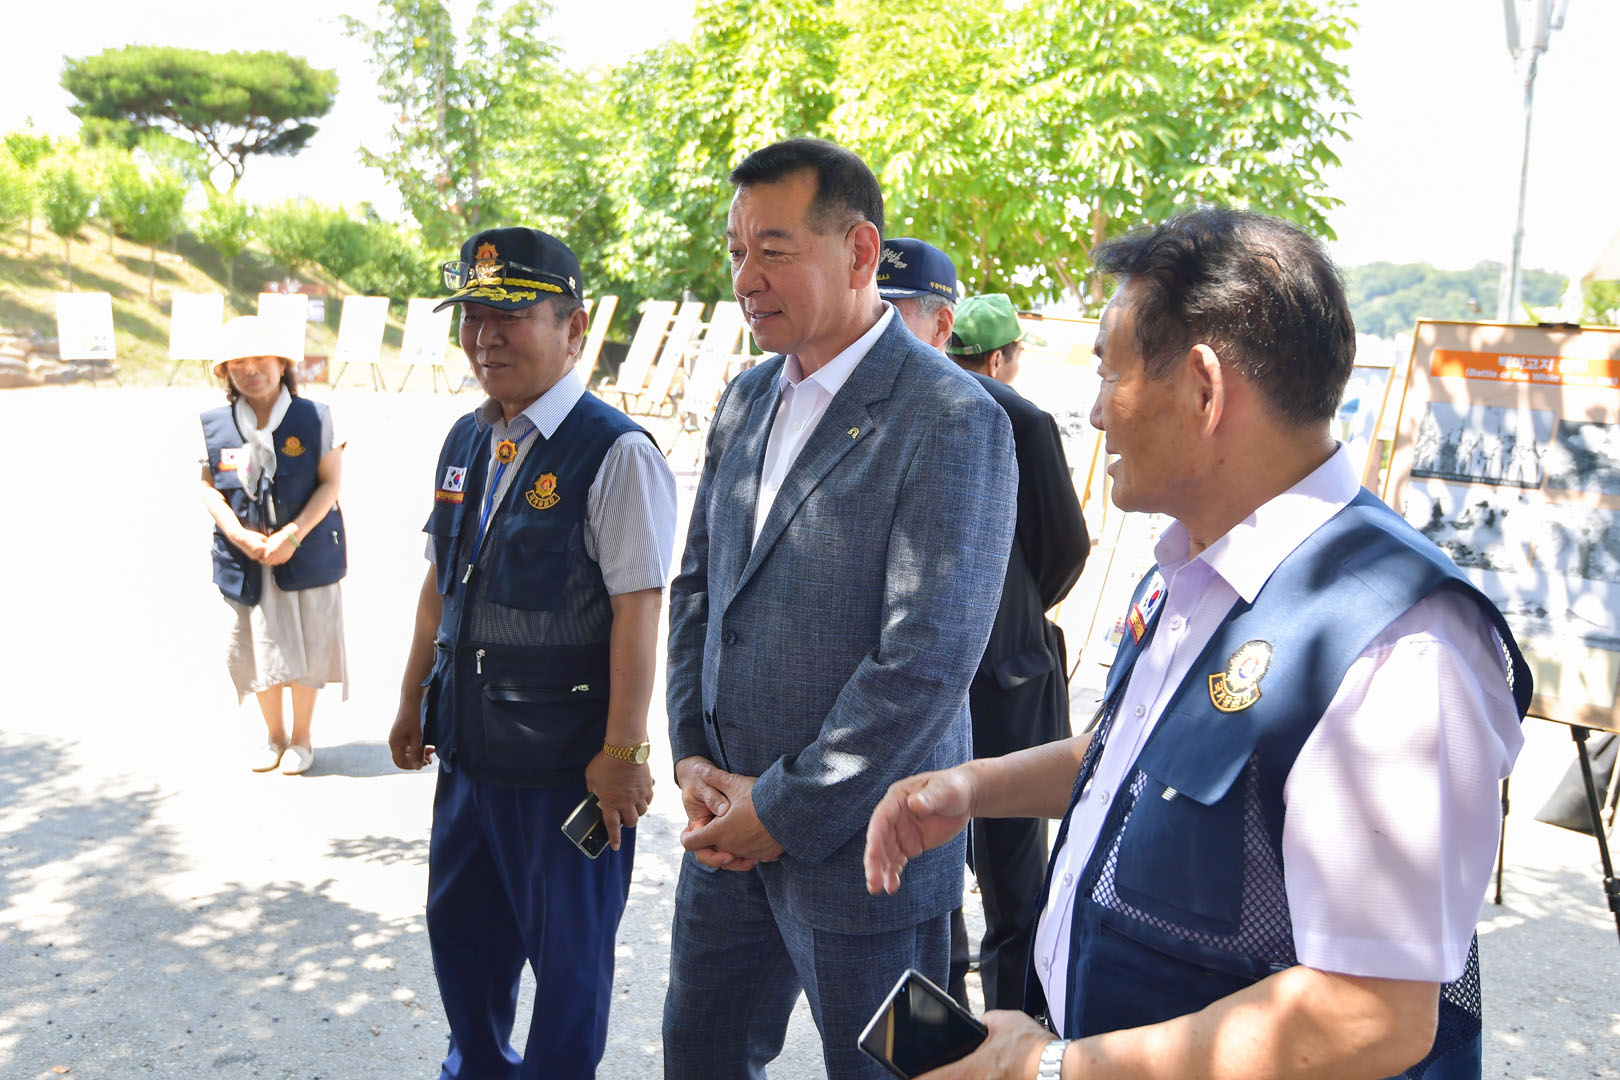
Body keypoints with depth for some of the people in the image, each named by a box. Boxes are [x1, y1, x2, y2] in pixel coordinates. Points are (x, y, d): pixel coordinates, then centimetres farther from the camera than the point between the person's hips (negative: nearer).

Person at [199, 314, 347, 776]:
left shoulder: (314, 417, -6)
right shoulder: (214, 425, 0)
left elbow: (331, 482, -7)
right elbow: (208, 487, 3)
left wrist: (293, 534, -16)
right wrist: (240, 536, -12)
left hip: (307, 554, -2)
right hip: (245, 559, 2)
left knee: (305, 648, 5)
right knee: (258, 648, 10)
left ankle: (301, 738, 25)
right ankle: (274, 736, 31)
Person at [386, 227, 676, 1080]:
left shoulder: (615, 453, -17)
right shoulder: (464, 443, 8)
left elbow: (637, 610, -19)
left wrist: (622, 751, -19)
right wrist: (413, 699, 18)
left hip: (565, 756, -8)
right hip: (469, 743, 8)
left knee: (567, 948, 10)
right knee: (459, 924, 23)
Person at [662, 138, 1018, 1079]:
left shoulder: (953, 420, -17)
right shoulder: (746, 400, 8)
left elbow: (927, 661, -22)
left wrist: (785, 810, -16)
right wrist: (693, 755, 1)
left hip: (859, 847, -7)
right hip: (730, 825, 7)